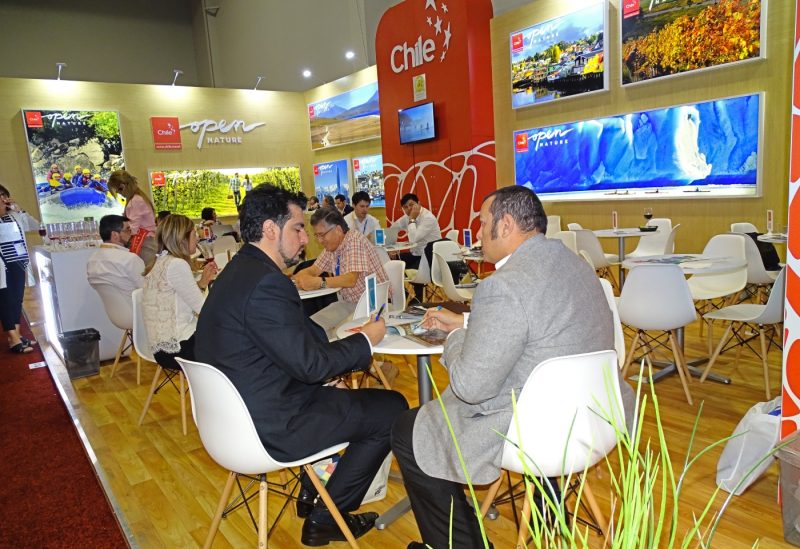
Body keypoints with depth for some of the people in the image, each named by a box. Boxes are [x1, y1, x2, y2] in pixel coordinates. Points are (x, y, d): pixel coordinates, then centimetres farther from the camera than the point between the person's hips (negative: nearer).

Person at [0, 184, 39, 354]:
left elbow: (35, 225, 10)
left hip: (18, 264, 6)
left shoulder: (14, 215, 11)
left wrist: (18, 209, 3)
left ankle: (16, 335, 18)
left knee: (17, 300, 10)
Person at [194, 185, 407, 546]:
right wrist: (366, 340, -9)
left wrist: (353, 344, 2)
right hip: (271, 427, -10)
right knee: (392, 408, 0)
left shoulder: (239, 271, 6)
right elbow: (309, 363, -23)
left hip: (240, 412, 10)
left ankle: (312, 495, 34)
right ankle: (324, 520, 15)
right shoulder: (266, 284, -26)